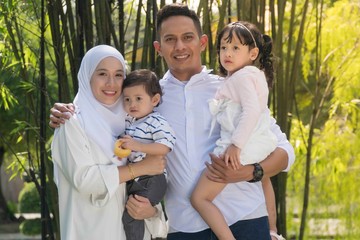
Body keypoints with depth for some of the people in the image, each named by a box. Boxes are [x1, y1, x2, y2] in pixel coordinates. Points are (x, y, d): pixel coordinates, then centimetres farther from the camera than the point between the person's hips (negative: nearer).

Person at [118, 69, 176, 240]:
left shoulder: (158, 123, -14)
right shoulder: (127, 121, 8)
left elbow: (164, 148, -26)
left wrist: (138, 145, -32)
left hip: (151, 181, -8)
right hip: (132, 179, 8)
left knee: (130, 215, -12)